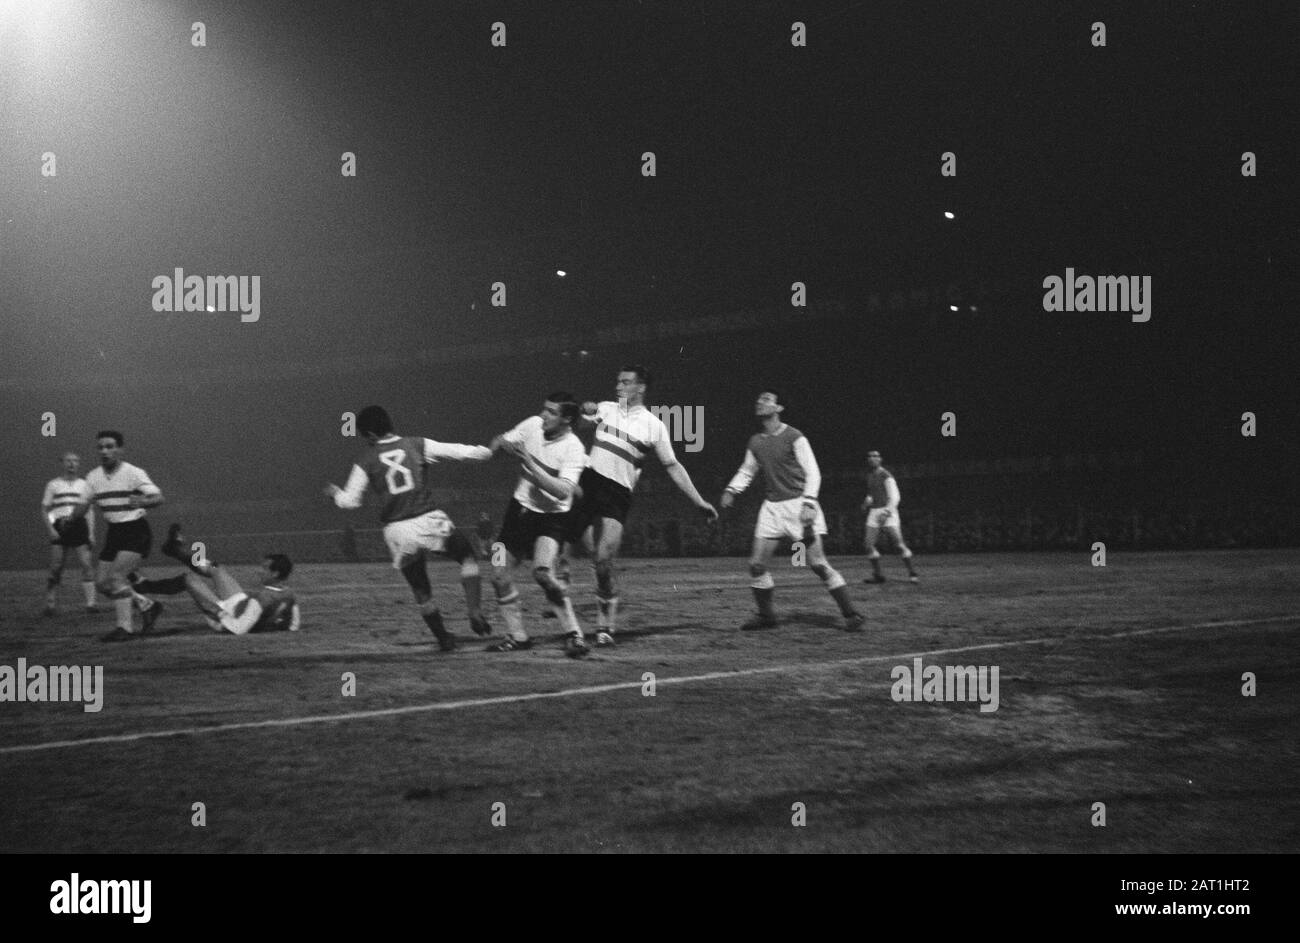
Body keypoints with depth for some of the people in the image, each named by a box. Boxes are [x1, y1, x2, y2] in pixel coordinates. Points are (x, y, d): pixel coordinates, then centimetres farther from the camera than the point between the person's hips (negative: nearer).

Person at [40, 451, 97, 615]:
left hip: (79, 526, 1)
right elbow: (44, 510, 8)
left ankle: (90, 603, -13)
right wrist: (50, 529, -7)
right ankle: (49, 605, 4)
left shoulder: (84, 485, 14)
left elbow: (89, 510, 14)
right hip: (59, 528, -1)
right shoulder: (54, 485, 9)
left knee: (87, 565, -11)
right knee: (56, 568, -4)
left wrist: (91, 533, 4)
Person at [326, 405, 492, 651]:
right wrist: (486, 452, 20)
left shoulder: (366, 462, 4)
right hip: (429, 521, -1)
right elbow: (458, 452, 3)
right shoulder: (417, 445, 3)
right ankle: (475, 613, 3)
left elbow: (350, 501, 6)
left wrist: (335, 492, 27)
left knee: (421, 591, 16)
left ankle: (444, 639, 23)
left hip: (397, 532, 1)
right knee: (468, 555, 19)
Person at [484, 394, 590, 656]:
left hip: (551, 517, -6)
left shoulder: (573, 449, -20)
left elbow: (563, 491, -32)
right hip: (520, 508, 6)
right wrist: (502, 443, -16)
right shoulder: (533, 425, -5)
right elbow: (499, 443, 9)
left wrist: (530, 463, -33)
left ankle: (575, 635, -17)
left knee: (542, 572, -27)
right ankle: (517, 636, 21)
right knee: (499, 575, 5)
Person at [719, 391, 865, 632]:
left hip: (798, 505, -6)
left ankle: (851, 615, -4)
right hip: (772, 507, 6)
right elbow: (746, 471, 24)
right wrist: (731, 490, 7)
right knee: (757, 564, -1)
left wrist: (808, 503, -22)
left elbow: (812, 472, -10)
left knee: (817, 564, -11)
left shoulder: (794, 437, -8)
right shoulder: (756, 442, 10)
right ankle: (766, 615, 16)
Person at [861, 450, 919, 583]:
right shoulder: (870, 475, 14)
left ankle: (912, 573, -5)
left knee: (899, 543, -11)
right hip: (874, 511, 7)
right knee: (869, 545, 1)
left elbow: (894, 496, -16)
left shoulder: (885, 476, -10)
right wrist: (868, 500, 8)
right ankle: (877, 574, 11)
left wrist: (888, 511, -29)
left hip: (888, 511, -7)